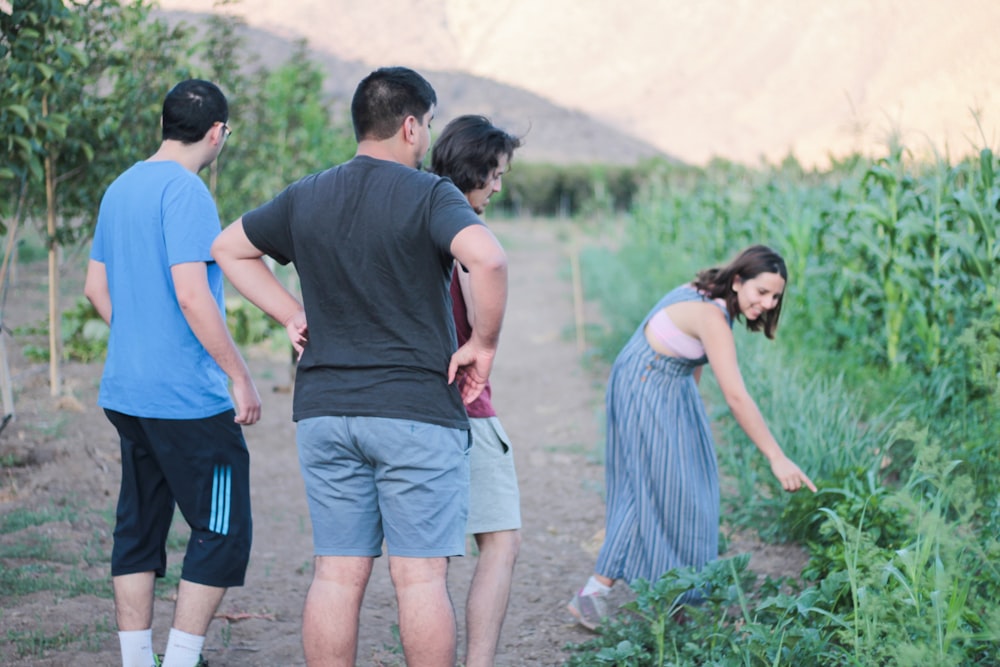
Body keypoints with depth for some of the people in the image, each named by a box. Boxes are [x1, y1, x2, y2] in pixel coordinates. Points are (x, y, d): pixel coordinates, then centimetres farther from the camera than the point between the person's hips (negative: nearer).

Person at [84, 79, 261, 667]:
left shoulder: (121, 188, 13)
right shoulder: (185, 191, -14)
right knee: (223, 534, -1)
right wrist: (241, 376, -15)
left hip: (126, 391, 9)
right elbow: (191, 295, -21)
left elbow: (97, 288, 20)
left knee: (139, 529, 12)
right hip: (187, 398, -9)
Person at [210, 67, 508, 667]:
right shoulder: (429, 195, -8)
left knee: (337, 574, 8)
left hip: (324, 409, 5)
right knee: (421, 575, 0)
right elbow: (487, 258, -26)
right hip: (417, 412, -5)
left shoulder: (306, 197, 10)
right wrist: (484, 344, -12)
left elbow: (228, 248, 22)